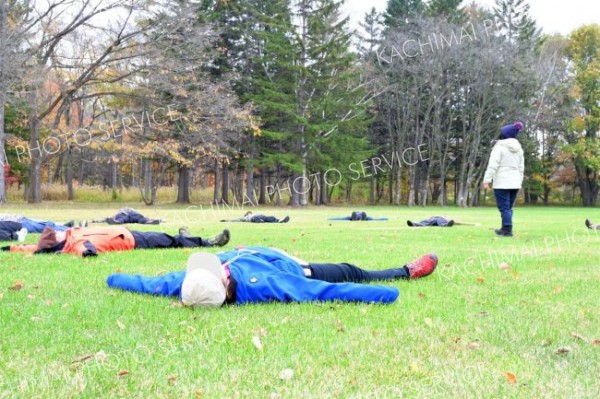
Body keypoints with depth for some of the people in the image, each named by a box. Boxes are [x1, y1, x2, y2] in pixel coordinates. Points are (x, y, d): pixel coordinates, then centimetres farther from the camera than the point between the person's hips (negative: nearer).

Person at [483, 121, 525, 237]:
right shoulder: (518, 149, 13)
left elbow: (493, 165, -15)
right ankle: (505, 228, 19)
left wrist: (486, 180, -14)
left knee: (504, 208, -4)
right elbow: (521, 167, 16)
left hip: (502, 183, -7)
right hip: (515, 183, 7)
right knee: (508, 208, 15)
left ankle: (507, 230, -8)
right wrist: (520, 182, 22)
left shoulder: (499, 147, -9)